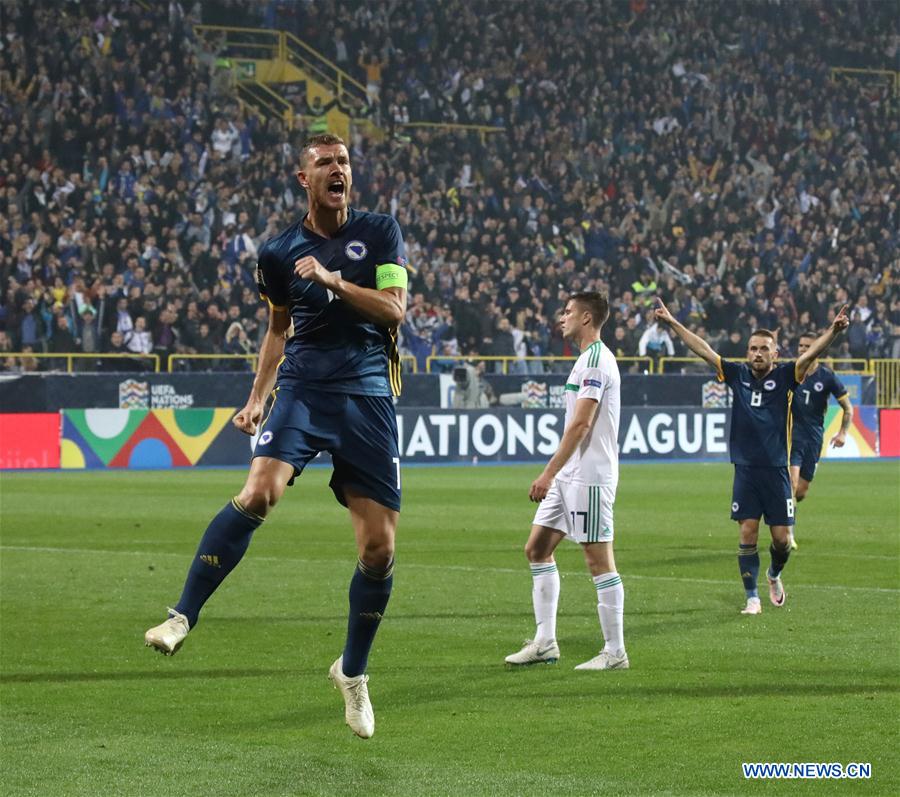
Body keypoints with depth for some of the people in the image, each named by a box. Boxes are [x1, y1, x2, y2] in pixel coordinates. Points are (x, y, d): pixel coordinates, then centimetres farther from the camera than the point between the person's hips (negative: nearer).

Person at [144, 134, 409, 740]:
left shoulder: (380, 232, 5)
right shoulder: (280, 253, 9)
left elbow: (394, 308, -5)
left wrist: (332, 280, -15)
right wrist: (257, 397, 16)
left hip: (368, 395, 0)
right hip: (302, 388, 0)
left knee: (380, 547, -2)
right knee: (260, 492, -28)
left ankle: (353, 672, 18)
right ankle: (183, 616, -22)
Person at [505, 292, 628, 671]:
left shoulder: (595, 360, -14)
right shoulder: (587, 359, 18)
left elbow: (580, 424, -21)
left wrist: (548, 474, -23)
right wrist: (553, 475, 23)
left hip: (590, 477, -11)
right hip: (570, 476, 11)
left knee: (599, 560, -6)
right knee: (537, 549, 10)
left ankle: (615, 653, -1)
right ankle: (545, 643, 13)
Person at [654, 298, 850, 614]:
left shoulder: (785, 377, -1)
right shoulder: (738, 375, 6)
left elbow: (811, 353, -15)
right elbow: (704, 350, 7)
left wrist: (833, 331, -32)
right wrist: (673, 323, 5)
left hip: (776, 470, -1)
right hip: (745, 470, 1)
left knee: (782, 538, 1)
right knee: (748, 533, -2)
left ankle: (774, 575, 33)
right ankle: (752, 597, 6)